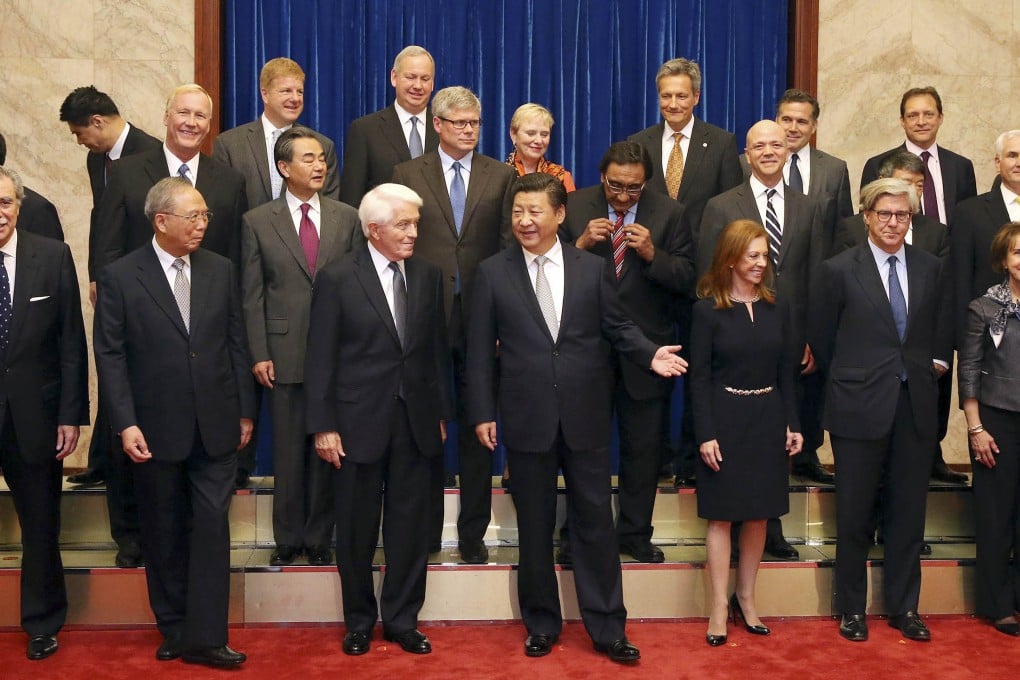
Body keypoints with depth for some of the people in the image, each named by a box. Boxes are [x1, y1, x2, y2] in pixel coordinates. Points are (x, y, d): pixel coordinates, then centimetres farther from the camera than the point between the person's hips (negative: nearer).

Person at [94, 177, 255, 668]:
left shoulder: (221, 270, 5)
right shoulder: (120, 277, -4)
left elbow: (236, 345, 8)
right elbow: (110, 355, -5)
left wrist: (245, 411, 8)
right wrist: (125, 424, -12)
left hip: (215, 426, 2)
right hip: (156, 430, -2)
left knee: (212, 527, -1)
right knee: (164, 534, 11)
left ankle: (204, 637, 6)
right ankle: (173, 630, 27)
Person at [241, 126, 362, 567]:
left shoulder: (347, 218, 6)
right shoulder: (257, 222, 3)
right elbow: (252, 294, 1)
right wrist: (259, 355, -5)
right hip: (284, 352, -1)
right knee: (288, 451, 7)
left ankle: (319, 539, 20)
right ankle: (287, 539, 20)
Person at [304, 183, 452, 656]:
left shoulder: (428, 275, 5)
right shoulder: (338, 278, -7)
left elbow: (437, 348, 9)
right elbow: (320, 358, -7)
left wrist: (441, 413, 8)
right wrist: (323, 426, -10)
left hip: (416, 421, 3)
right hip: (359, 421, -3)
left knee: (409, 525, 9)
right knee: (357, 528, 10)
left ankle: (402, 619, 25)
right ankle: (359, 621, 28)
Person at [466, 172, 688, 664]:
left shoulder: (593, 268, 4)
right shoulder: (492, 273, 2)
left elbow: (617, 327, 7)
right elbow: (480, 350, 1)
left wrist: (650, 354, -12)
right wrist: (482, 413, -3)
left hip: (585, 416, 1)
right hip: (527, 419, 0)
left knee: (595, 523, 6)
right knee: (534, 528, 11)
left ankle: (607, 629, 18)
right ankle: (541, 624, 27)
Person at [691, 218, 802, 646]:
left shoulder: (778, 307, 5)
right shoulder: (708, 309, -6)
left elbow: (786, 370, 9)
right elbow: (699, 377, -8)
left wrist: (793, 425, 4)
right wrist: (705, 434, -13)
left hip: (767, 419, 4)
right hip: (725, 419, -4)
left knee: (759, 513, 10)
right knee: (721, 514, 3)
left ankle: (746, 597, 24)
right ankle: (719, 606, 11)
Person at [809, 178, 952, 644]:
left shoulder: (930, 269, 7)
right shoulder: (839, 270, -4)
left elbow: (941, 332, 17)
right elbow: (820, 339, 3)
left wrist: (932, 366, 6)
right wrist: (850, 379, 6)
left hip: (916, 406, 3)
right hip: (860, 407, -3)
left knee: (909, 512, 10)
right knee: (855, 514, 6)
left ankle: (903, 606, 25)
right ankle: (852, 609, 21)